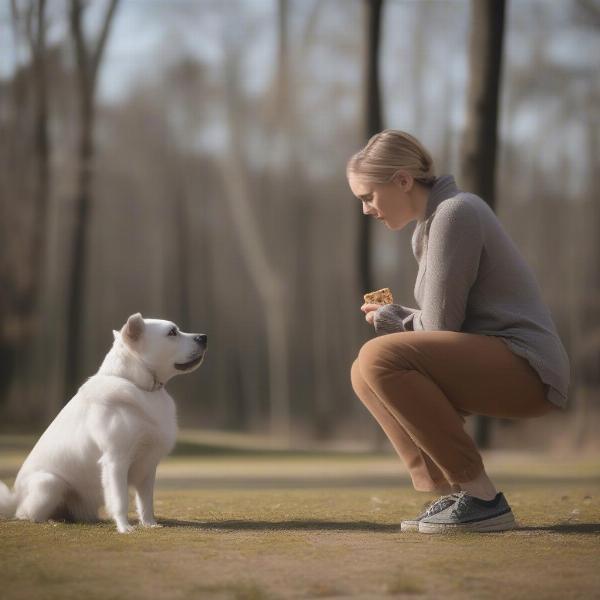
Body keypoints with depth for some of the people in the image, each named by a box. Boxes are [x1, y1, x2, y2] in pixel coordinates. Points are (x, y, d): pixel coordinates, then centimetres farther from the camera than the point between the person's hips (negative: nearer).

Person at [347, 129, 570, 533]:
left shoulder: (455, 212, -12)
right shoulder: (429, 227, 18)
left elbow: (441, 326, -15)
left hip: (526, 371, -10)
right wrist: (395, 318, 4)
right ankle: (450, 494, 0)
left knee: (380, 358, -23)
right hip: (492, 368, 10)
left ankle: (482, 499, -19)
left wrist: (396, 322, 5)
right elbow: (445, 322, 20)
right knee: (365, 374, 10)